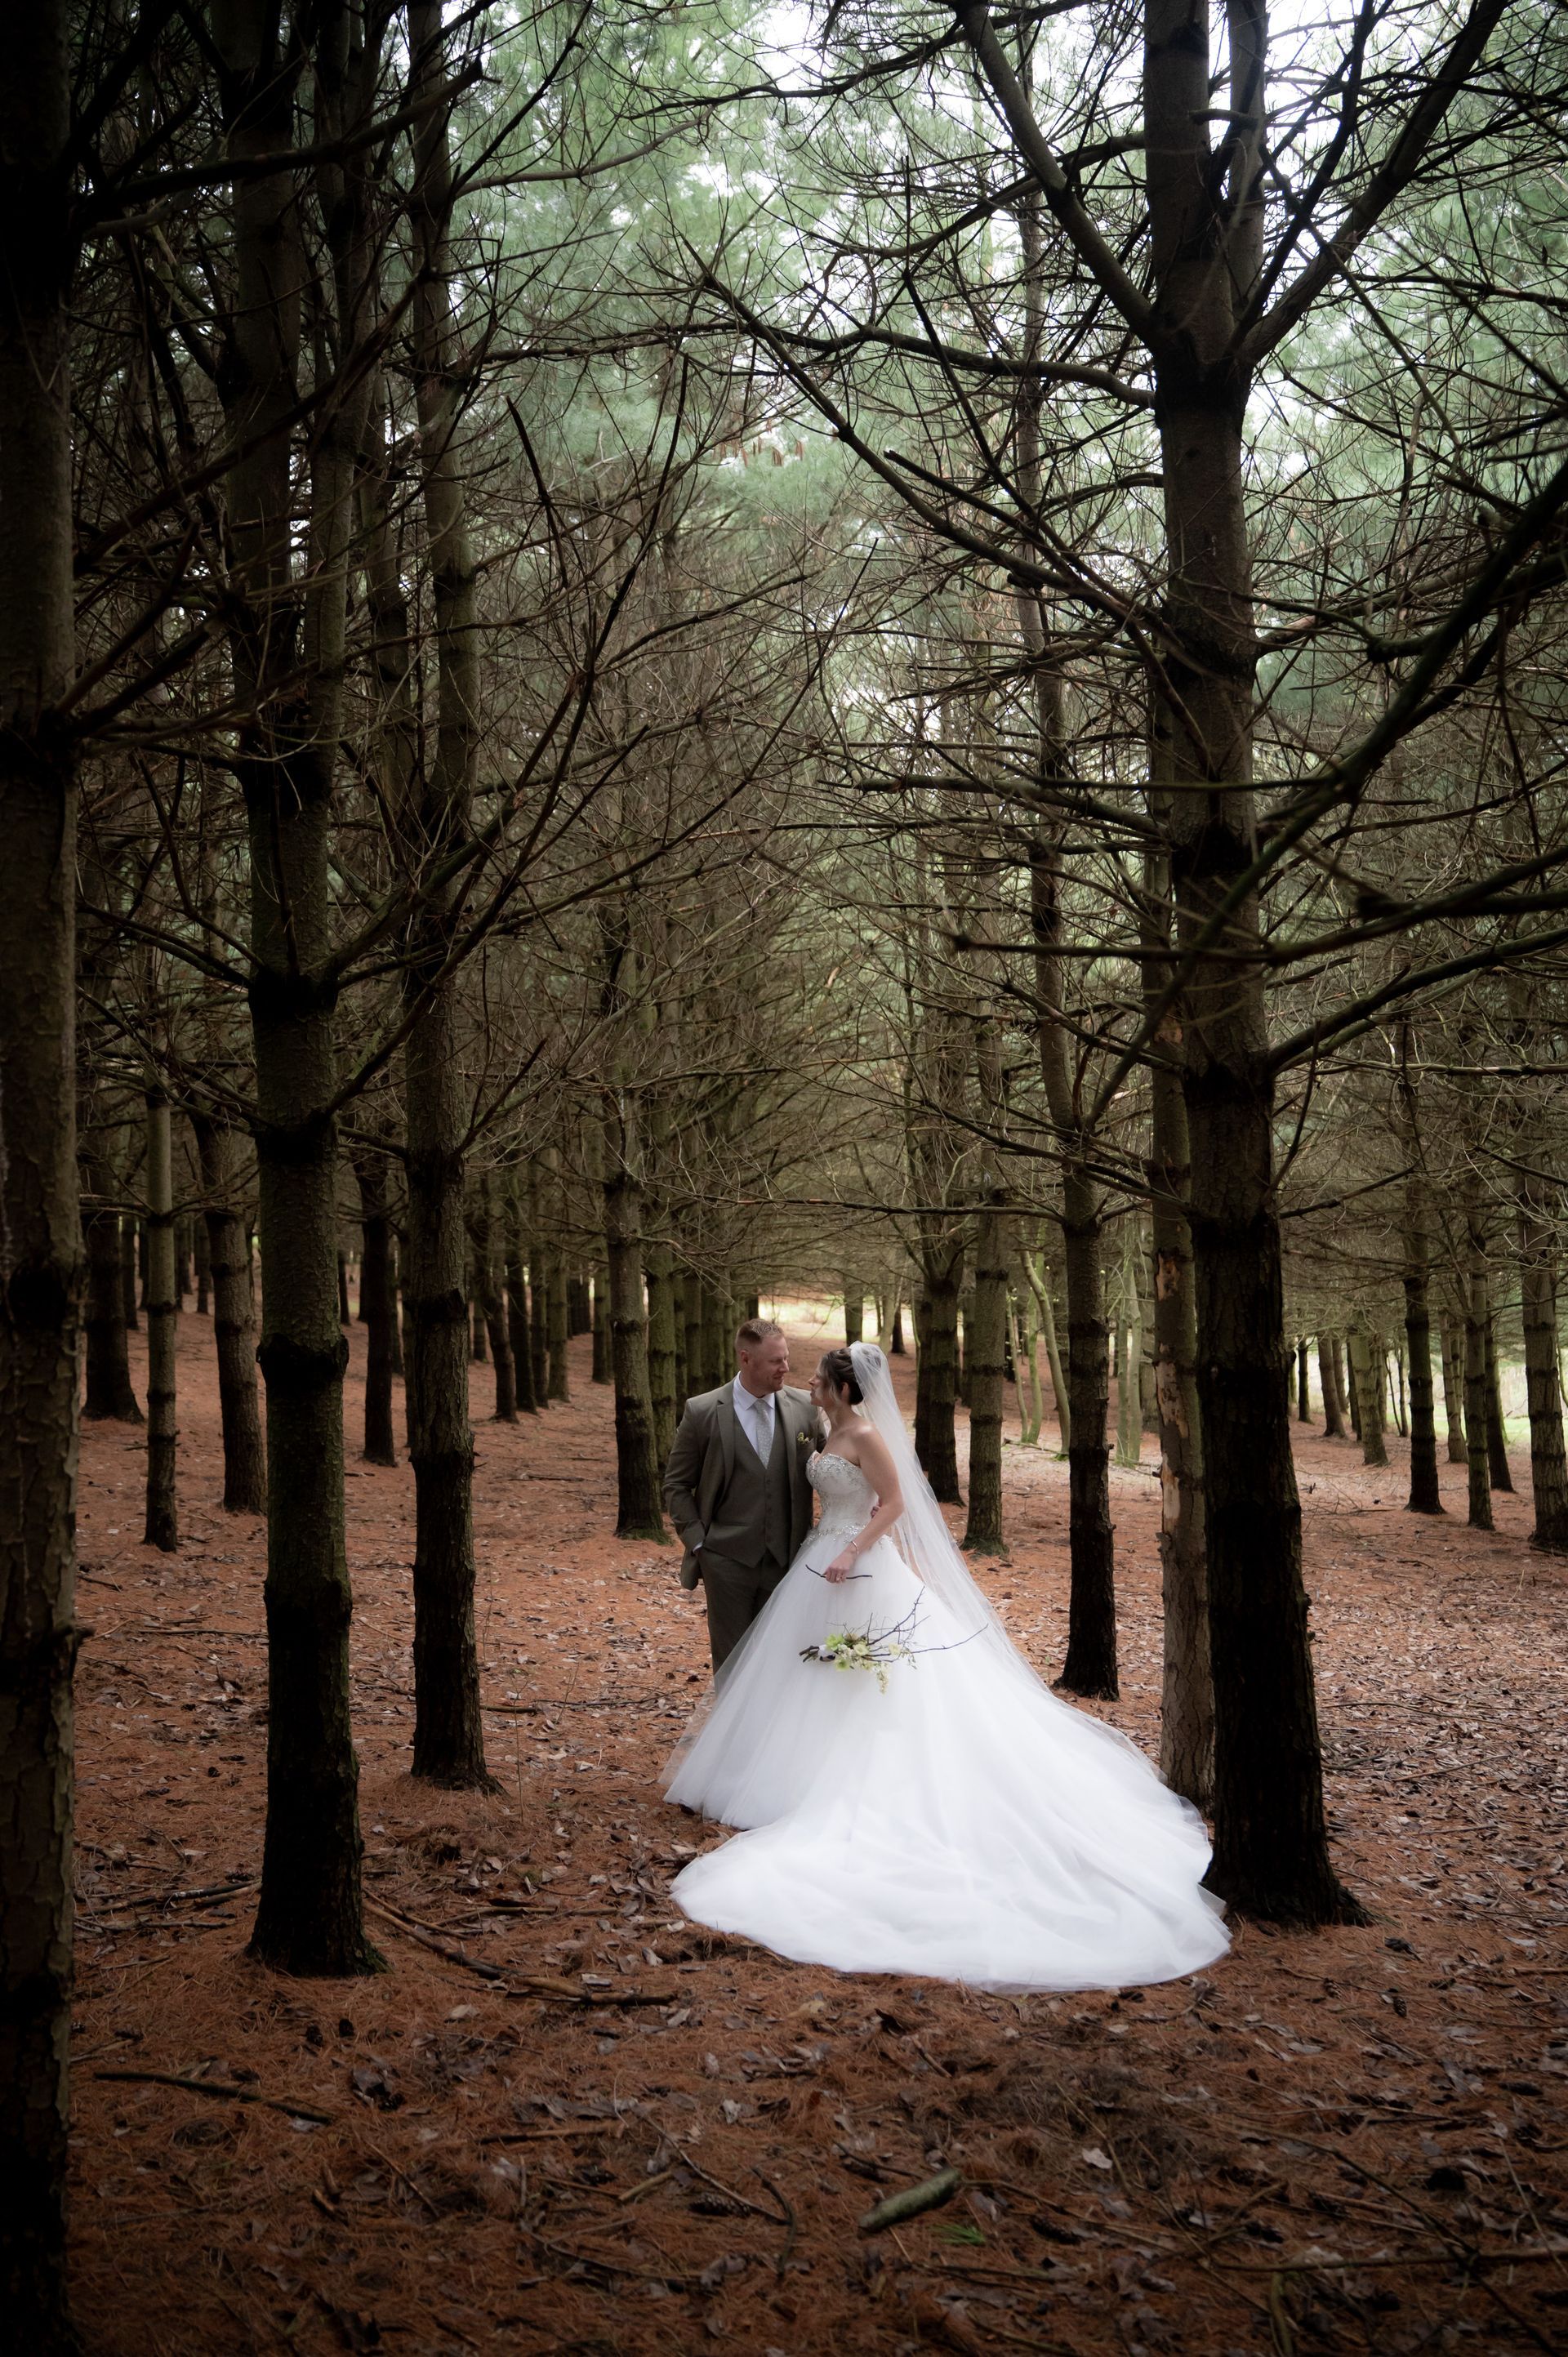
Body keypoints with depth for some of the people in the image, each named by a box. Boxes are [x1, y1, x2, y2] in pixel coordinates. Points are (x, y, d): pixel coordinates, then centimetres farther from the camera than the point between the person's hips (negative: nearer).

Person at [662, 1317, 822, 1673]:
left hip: (785, 1559, 2)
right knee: (731, 1659, 7)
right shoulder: (703, 1412, -7)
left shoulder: (804, 1407, -1)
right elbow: (676, 1485, 2)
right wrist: (698, 1542, -5)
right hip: (727, 1559, -2)